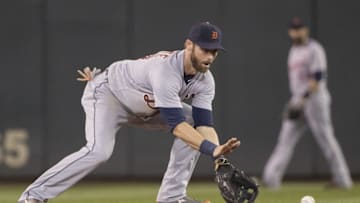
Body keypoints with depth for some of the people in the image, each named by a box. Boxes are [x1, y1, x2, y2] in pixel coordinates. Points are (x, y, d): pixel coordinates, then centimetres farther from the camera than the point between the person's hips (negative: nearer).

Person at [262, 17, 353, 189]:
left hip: (315, 98, -8)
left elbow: (317, 78, -18)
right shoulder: (293, 51, 17)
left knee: (326, 139, -4)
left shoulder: (314, 49, -9)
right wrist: (294, 99, 18)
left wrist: (304, 98, -25)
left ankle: (342, 179, 4)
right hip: (297, 102, 8)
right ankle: (271, 177, -10)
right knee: (286, 138, -2)